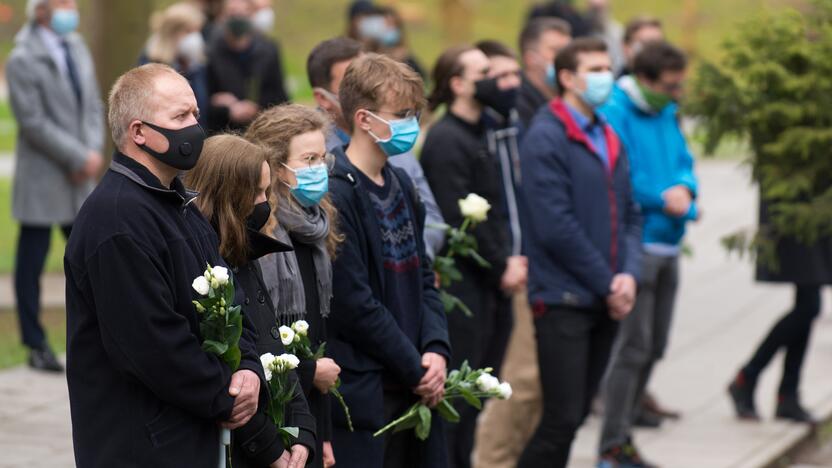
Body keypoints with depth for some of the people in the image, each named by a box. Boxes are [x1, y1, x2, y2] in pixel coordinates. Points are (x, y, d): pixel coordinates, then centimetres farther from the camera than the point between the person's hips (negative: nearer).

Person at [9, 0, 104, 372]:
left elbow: (93, 106, 12)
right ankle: (36, 347, 11)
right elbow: (33, 122, -16)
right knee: (31, 265, 3)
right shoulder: (23, 61, -11)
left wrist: (94, 151, -5)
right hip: (42, 181, -7)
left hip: (80, 180, 7)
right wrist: (79, 158, -17)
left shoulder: (78, 49, 11)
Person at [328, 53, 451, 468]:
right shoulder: (338, 194, -13)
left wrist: (436, 349, -1)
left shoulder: (400, 185, 13)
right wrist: (416, 369, -10)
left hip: (412, 387, 8)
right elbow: (355, 304, -17)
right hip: (363, 396, -8)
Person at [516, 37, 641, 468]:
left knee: (575, 414, 11)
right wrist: (608, 284, -12)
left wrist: (628, 274, -2)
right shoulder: (545, 138, -11)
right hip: (564, 299, -7)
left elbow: (629, 215, 16)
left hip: (604, 302, 7)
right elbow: (555, 227, -17)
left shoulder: (609, 139, 15)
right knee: (562, 418, -8)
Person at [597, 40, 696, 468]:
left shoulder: (666, 114, 13)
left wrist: (685, 189, -4)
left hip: (666, 245, 9)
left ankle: (623, 433, 26)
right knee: (633, 346, -8)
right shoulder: (616, 113, -15)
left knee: (653, 347, 14)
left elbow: (684, 162, 17)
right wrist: (662, 198, -14)